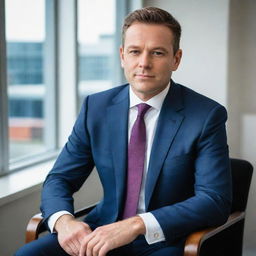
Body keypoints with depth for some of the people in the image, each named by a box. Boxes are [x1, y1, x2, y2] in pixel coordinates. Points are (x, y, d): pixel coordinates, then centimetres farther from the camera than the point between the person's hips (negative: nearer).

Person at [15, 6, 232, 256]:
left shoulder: (207, 116, -9)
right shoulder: (96, 107, 3)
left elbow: (215, 200, -16)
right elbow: (59, 179, 5)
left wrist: (137, 225, -28)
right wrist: (63, 220, -19)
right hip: (104, 232, 4)